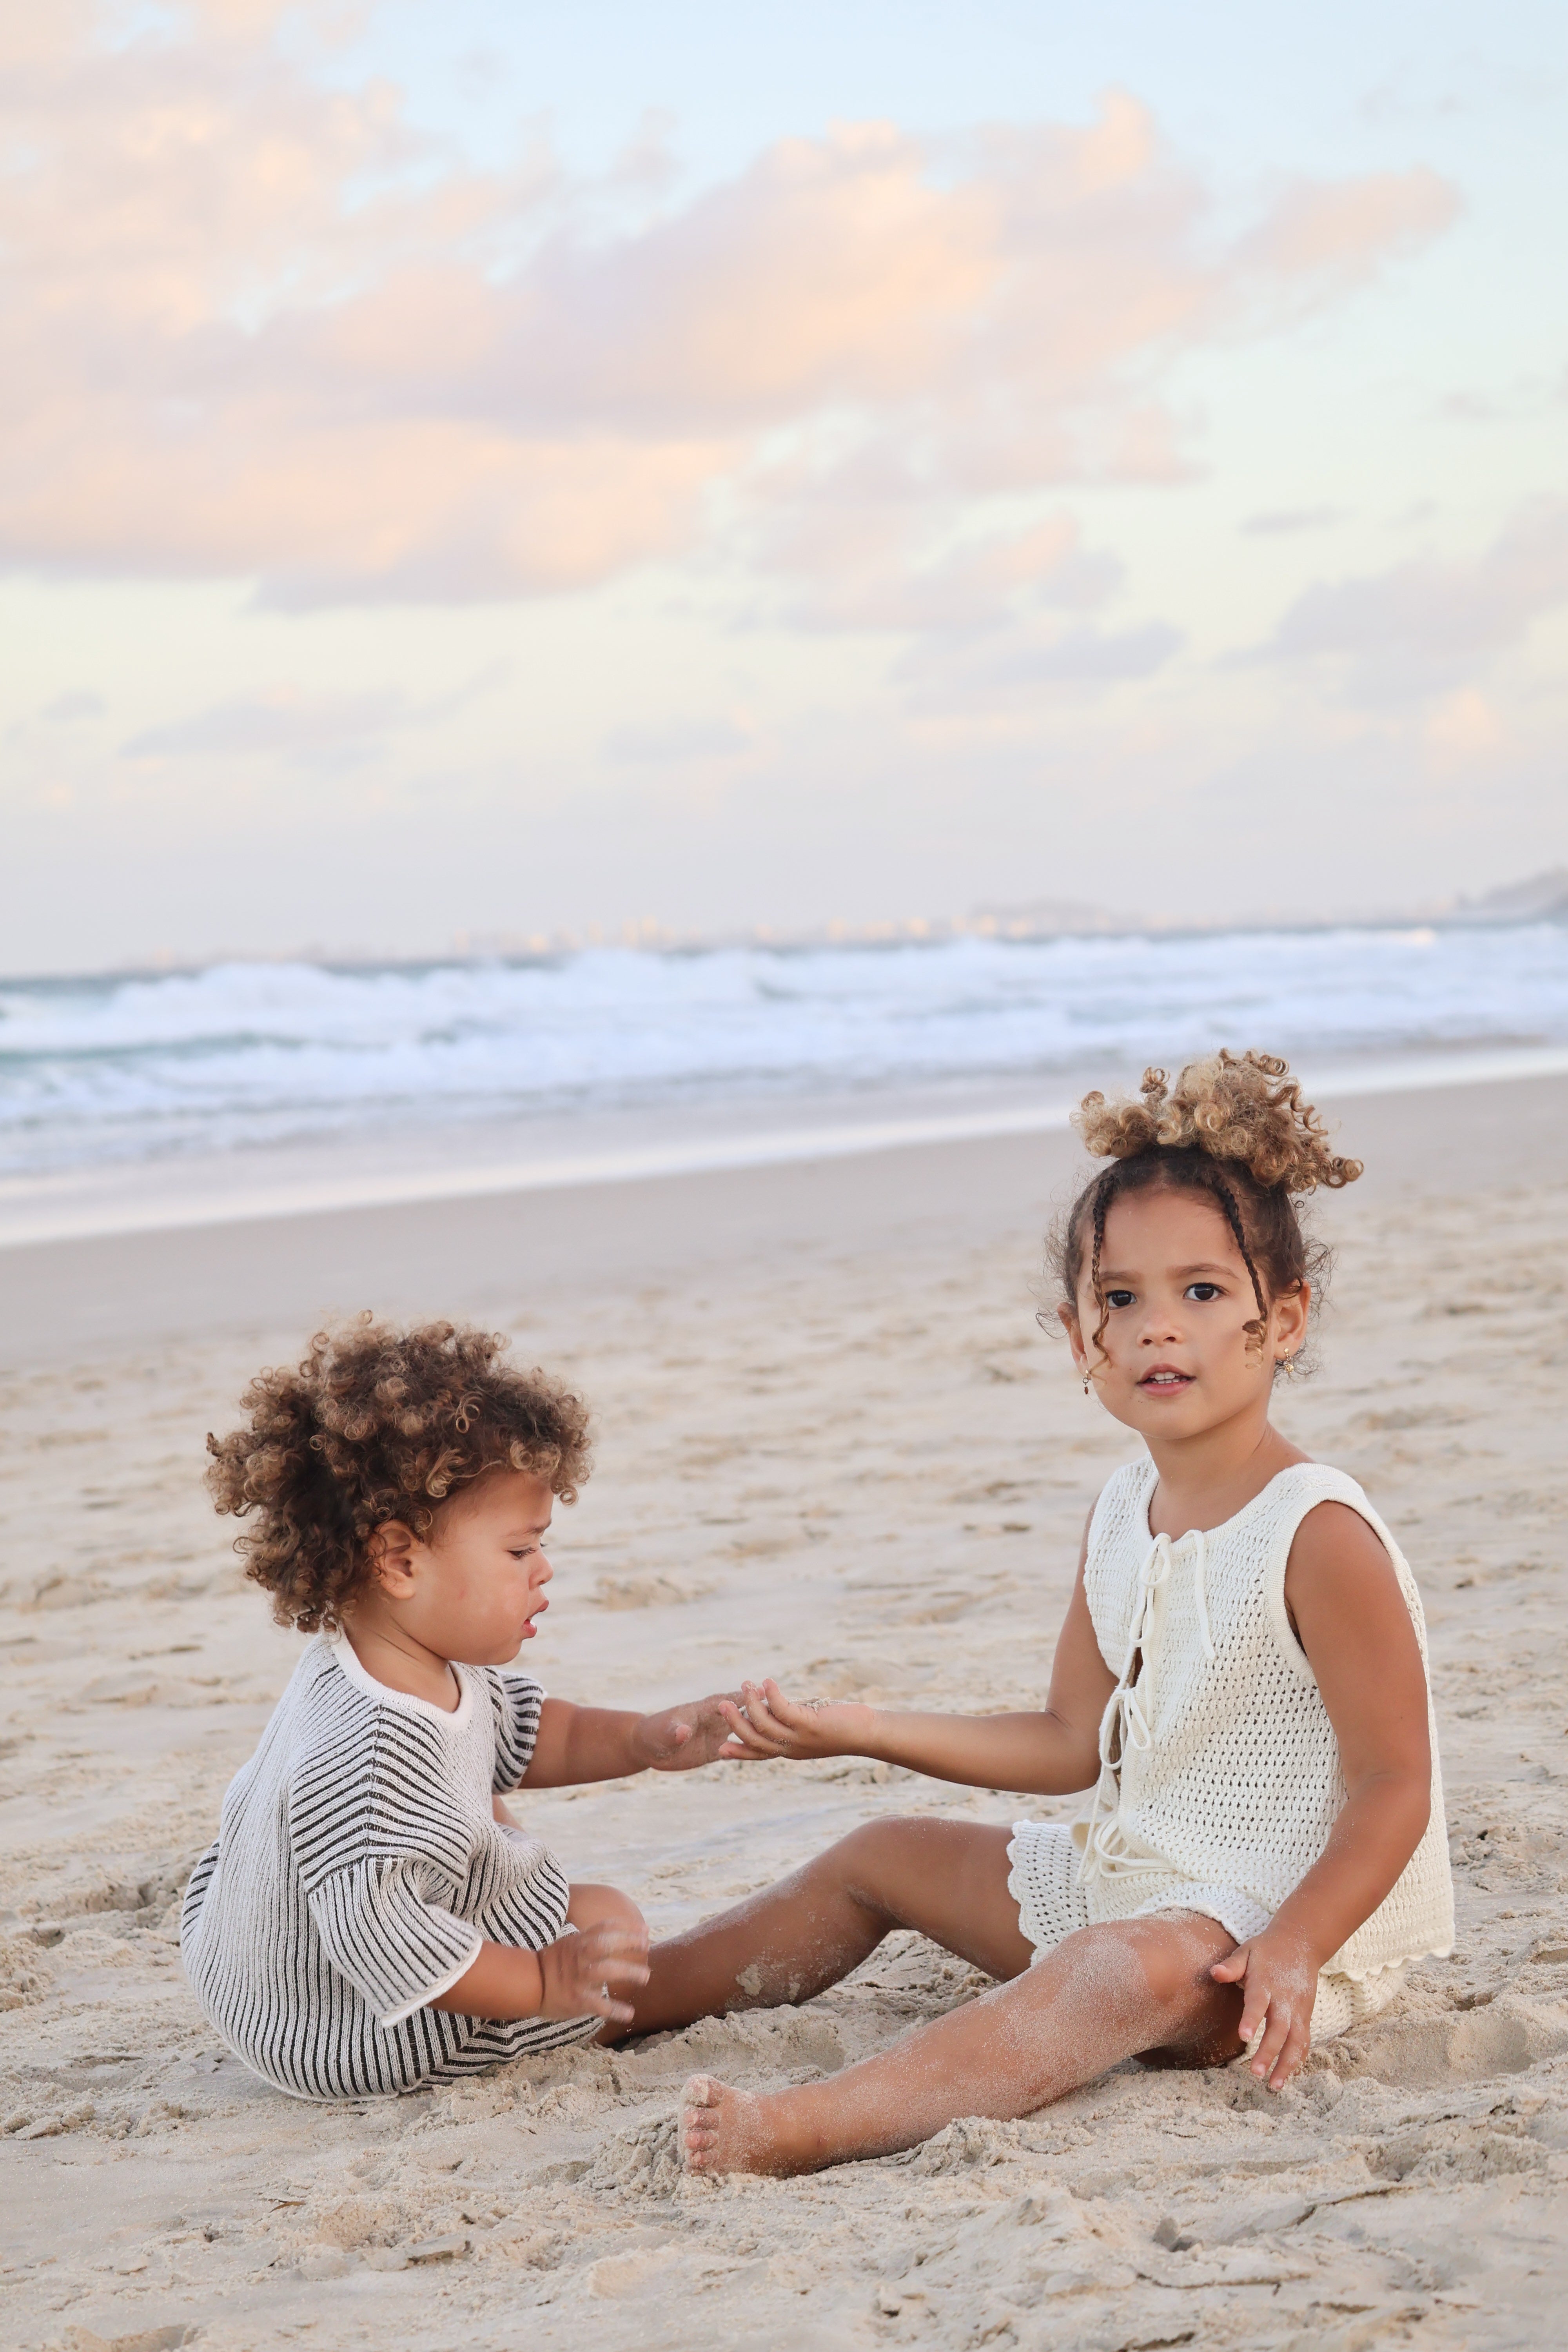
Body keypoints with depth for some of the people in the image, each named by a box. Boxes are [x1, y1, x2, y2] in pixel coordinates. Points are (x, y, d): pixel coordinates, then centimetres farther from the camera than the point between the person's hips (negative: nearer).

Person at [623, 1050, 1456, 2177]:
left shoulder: (1319, 1534, -19)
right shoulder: (1121, 1519, 6)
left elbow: (1394, 1786, -19)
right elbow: (1075, 1742, 14)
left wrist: (1291, 1949, -32)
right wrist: (855, 1731, 10)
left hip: (1296, 1915, -9)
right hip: (1127, 1872, 9)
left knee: (1135, 1966, -40)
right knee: (880, 1858, 16)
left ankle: (812, 2127, -56)